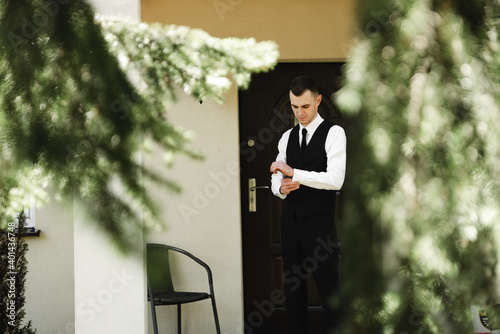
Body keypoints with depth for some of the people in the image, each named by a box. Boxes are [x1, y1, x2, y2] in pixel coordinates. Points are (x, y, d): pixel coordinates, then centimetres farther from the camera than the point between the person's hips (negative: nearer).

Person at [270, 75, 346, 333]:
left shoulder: (333, 133, -5)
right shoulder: (287, 137, 14)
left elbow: (336, 179, -17)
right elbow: (276, 179, 15)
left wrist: (293, 173, -20)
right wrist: (281, 188, -10)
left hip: (319, 222, -6)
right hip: (290, 220, 6)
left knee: (328, 288, -3)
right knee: (292, 287, 11)